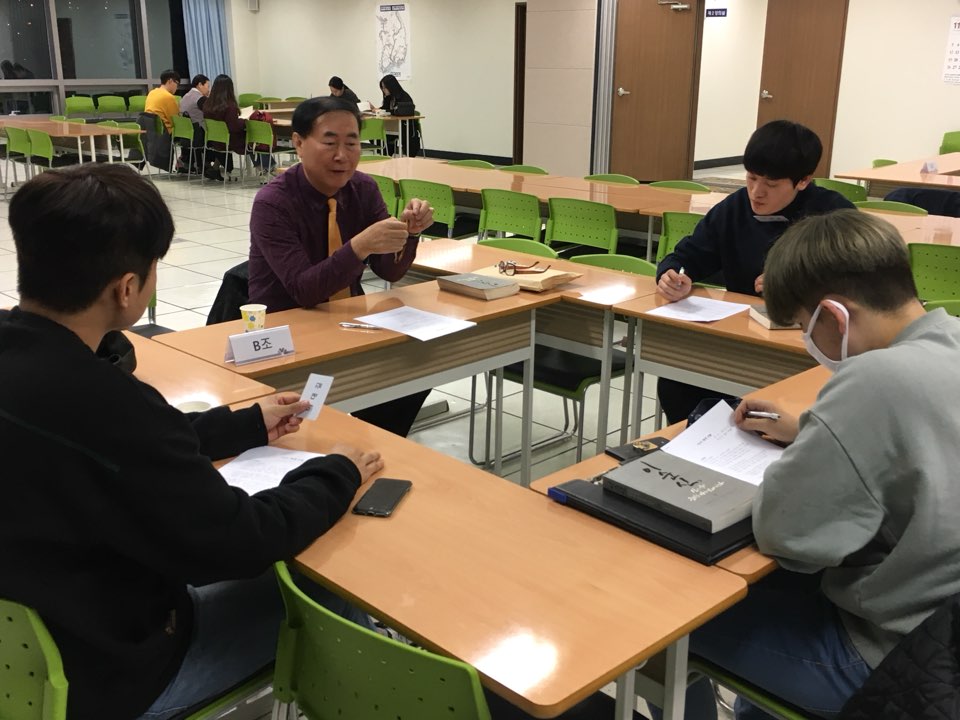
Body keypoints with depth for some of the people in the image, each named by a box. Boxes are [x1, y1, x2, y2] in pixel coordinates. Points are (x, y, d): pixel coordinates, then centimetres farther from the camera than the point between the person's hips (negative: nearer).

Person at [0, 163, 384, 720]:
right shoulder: (100, 402, -35)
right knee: (330, 591, 8)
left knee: (271, 568, 22)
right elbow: (238, 543, -23)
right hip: (101, 674, -7)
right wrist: (336, 476, -6)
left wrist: (248, 425, 17)